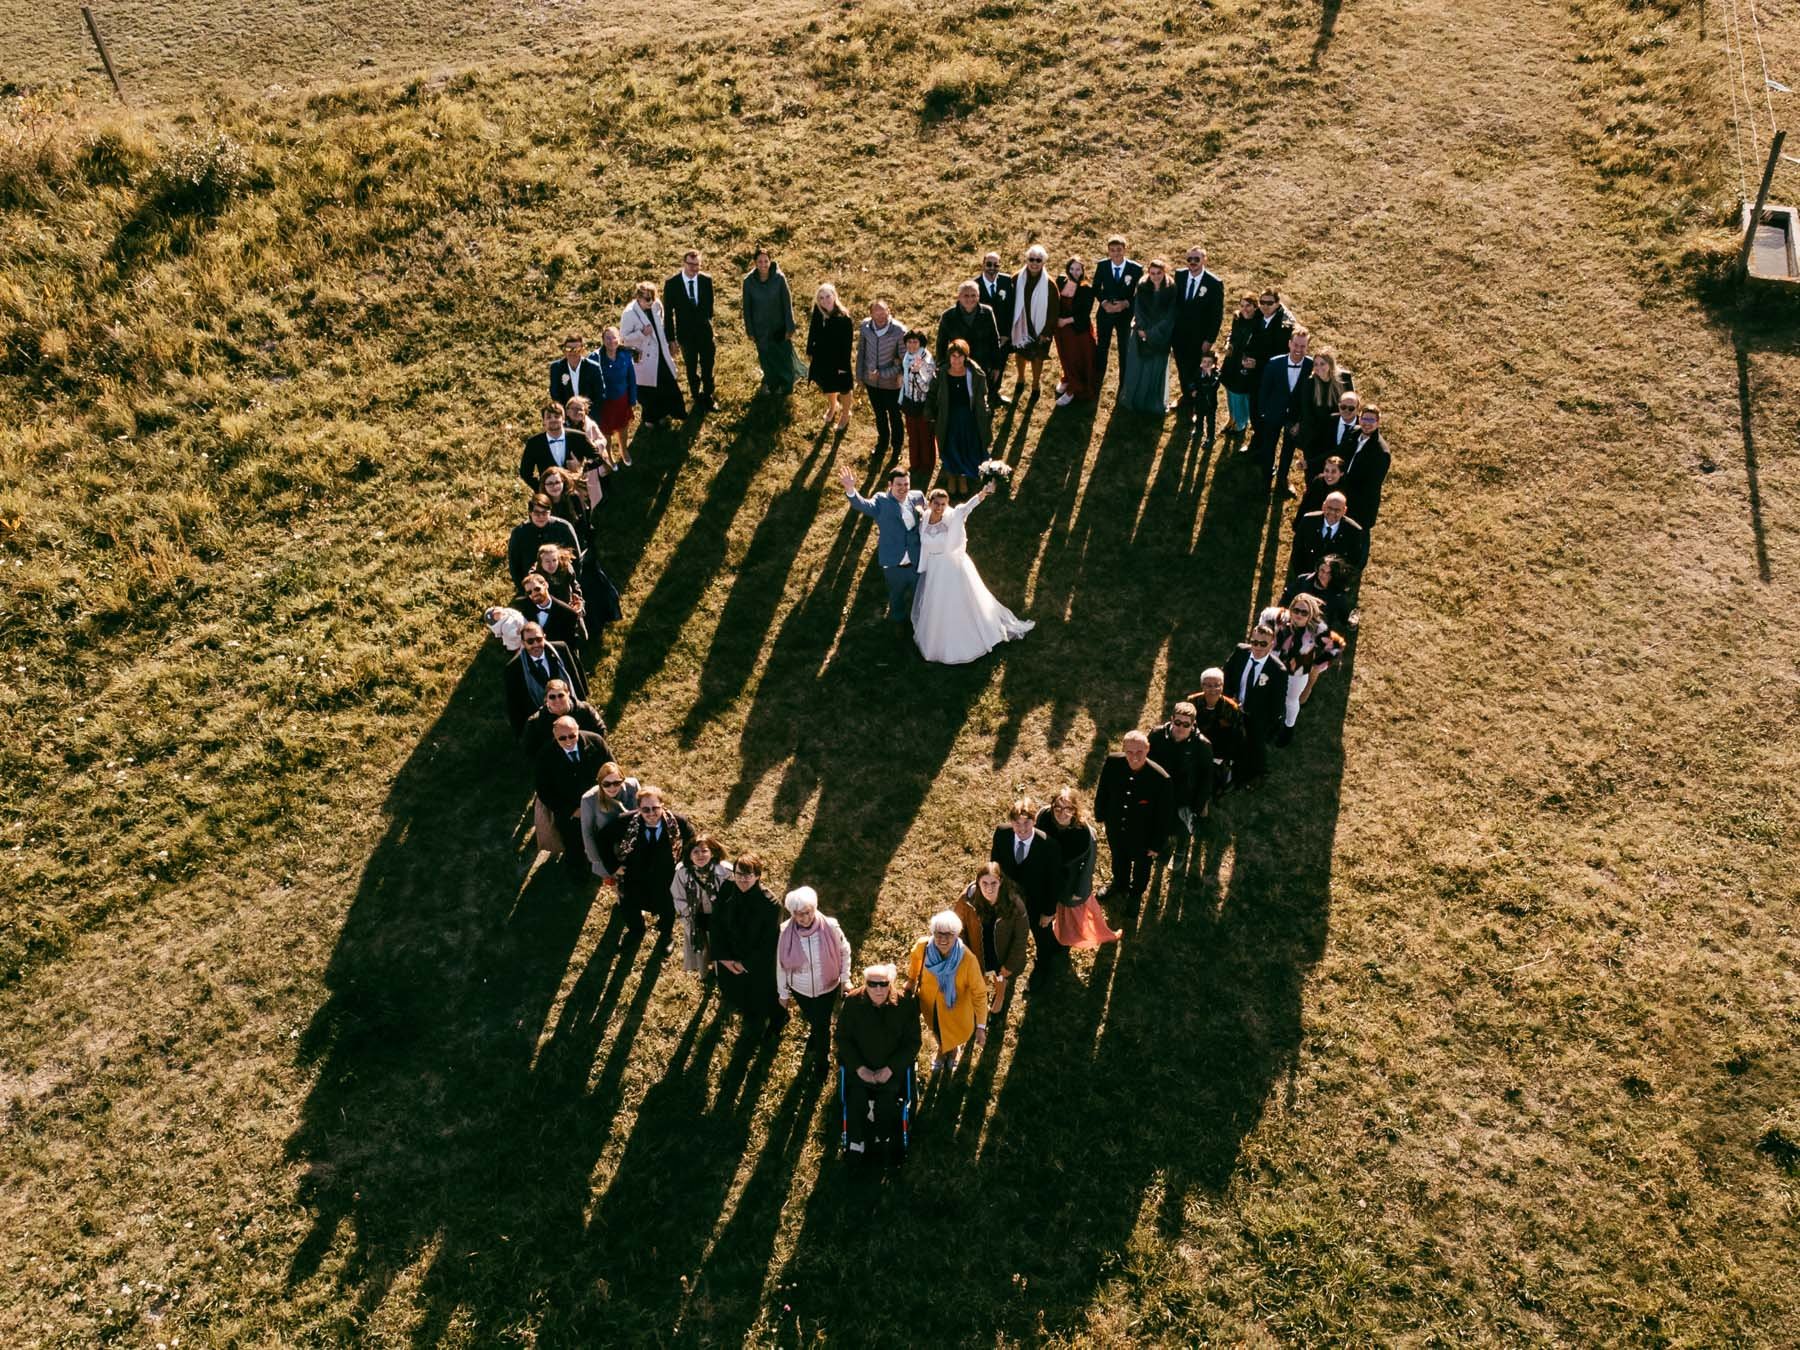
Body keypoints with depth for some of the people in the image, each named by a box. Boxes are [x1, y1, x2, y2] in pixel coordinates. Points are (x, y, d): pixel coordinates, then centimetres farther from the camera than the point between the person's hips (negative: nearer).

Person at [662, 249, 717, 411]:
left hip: (706, 332, 1)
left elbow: (710, 307, 5)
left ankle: (708, 397, 35)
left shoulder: (706, 280, -9)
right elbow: (668, 313, -8)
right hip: (686, 334, -1)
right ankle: (697, 399, 34)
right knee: (692, 370, 14)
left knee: (707, 367, 13)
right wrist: (671, 339, -8)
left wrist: (710, 324, 10)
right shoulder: (671, 284, -14)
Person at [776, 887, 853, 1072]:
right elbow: (781, 964, -10)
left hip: (827, 988, -1)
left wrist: (845, 979, -4)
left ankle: (821, 1060, 43)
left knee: (822, 1025, 13)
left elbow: (844, 951, -8)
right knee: (813, 1021, 26)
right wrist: (783, 993, -1)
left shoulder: (830, 927, -28)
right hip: (800, 989, 1)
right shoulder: (786, 931, -25)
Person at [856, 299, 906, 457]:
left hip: (891, 383, -3)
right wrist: (859, 376, 5)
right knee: (879, 414, 26)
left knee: (894, 416, 19)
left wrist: (882, 374, -23)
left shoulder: (899, 331, -26)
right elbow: (861, 351, 0)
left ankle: (897, 447, 43)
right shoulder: (865, 326, -15)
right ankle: (883, 442, 51)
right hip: (871, 381, 3)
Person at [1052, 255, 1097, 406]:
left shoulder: (1087, 289, -20)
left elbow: (1085, 314, -18)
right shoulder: (1060, 281, -7)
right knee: (1065, 357, 22)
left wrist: (1066, 320, -17)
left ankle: (1072, 391, 22)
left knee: (1078, 360, 8)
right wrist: (1056, 318, -4)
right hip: (1061, 328, 5)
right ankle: (1067, 380, 47)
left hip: (1079, 330, -5)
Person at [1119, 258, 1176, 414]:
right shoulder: (1142, 287, -5)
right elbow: (1138, 310, -3)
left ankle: (1155, 403, 16)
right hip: (1141, 332, 2)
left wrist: (1152, 333, -15)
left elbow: (1169, 315, -11)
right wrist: (1141, 329, -14)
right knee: (1137, 366, 7)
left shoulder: (1171, 290, -10)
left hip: (1160, 336, -2)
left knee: (1157, 368, 4)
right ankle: (1134, 399, 22)